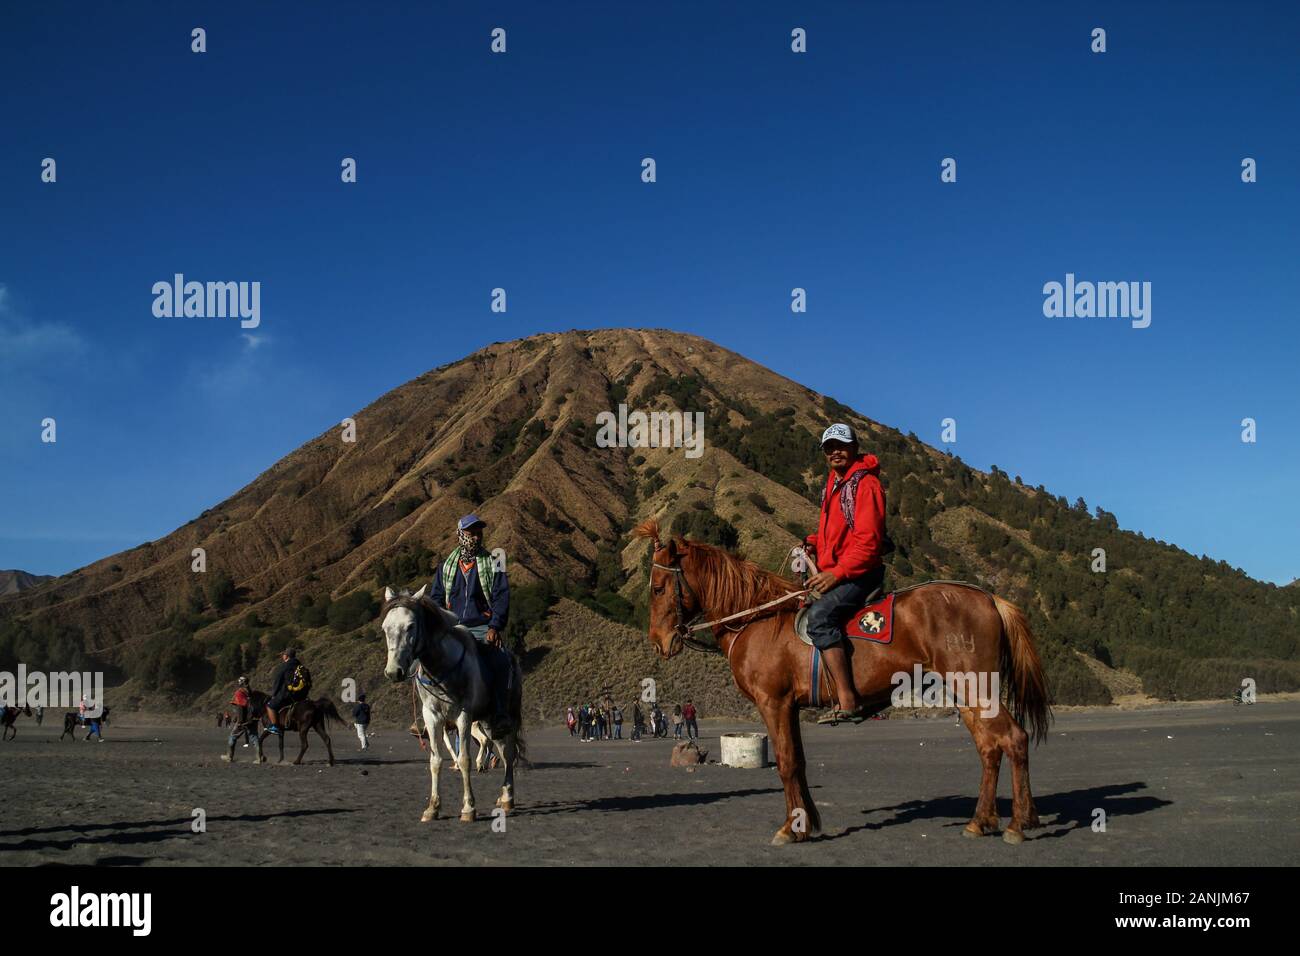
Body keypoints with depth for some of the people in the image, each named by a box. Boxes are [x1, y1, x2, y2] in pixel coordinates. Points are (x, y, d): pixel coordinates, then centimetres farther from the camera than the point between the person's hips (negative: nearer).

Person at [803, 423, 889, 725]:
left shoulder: (865, 483, -10)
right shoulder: (834, 483, 20)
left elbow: (868, 541, -18)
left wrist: (837, 574, -24)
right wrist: (814, 542, 10)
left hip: (860, 574, -11)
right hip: (833, 572, 11)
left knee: (819, 613, -30)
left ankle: (848, 702, -33)